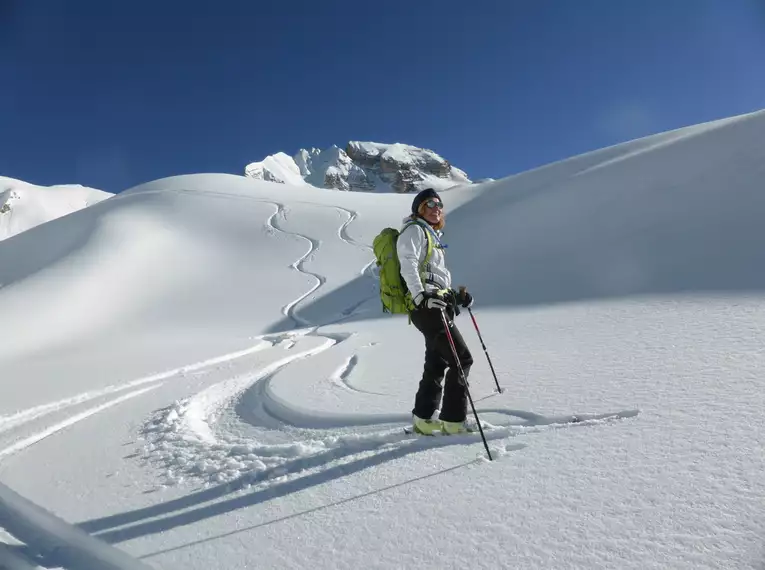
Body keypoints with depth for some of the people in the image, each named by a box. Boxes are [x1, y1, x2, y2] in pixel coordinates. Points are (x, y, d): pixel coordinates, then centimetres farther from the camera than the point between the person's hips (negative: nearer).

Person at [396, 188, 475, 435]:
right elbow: (408, 263, -20)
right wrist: (421, 296, -34)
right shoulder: (415, 230, -3)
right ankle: (453, 421, -4)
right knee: (462, 359, -10)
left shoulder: (432, 235, 26)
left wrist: (456, 296, 17)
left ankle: (423, 420, 20)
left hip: (436, 306, 10)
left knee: (436, 364, 13)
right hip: (426, 307, -10)